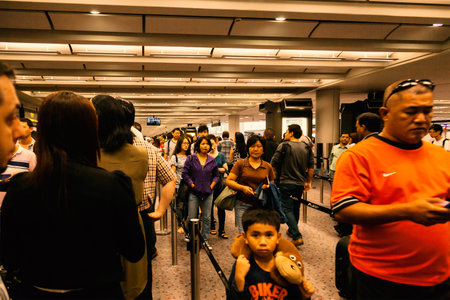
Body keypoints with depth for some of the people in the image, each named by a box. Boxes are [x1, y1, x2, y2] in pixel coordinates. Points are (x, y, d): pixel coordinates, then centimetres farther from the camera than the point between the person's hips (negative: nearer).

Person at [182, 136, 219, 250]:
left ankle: (205, 239, 21)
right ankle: (189, 234, 24)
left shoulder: (212, 161, 6)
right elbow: (185, 174, -2)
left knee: (207, 218, 9)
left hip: (208, 193, 3)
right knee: (192, 217, 1)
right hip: (194, 192, -3)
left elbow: (216, 175, 14)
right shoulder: (191, 158, -2)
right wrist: (193, 185, -7)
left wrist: (211, 186, 2)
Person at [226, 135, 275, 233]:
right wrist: (243, 188, -15)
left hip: (260, 206, 2)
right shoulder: (240, 164, 4)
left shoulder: (268, 167, 10)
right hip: (242, 205, -1)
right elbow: (228, 181, 0)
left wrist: (268, 187, -6)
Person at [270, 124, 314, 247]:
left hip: (287, 183, -6)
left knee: (287, 209, -2)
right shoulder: (307, 147, 5)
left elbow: (273, 165, -11)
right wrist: (308, 182, 17)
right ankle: (292, 230, 35)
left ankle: (297, 237, -11)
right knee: (296, 207, 20)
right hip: (300, 184, 6)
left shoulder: (284, 146, -11)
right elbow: (311, 167, 7)